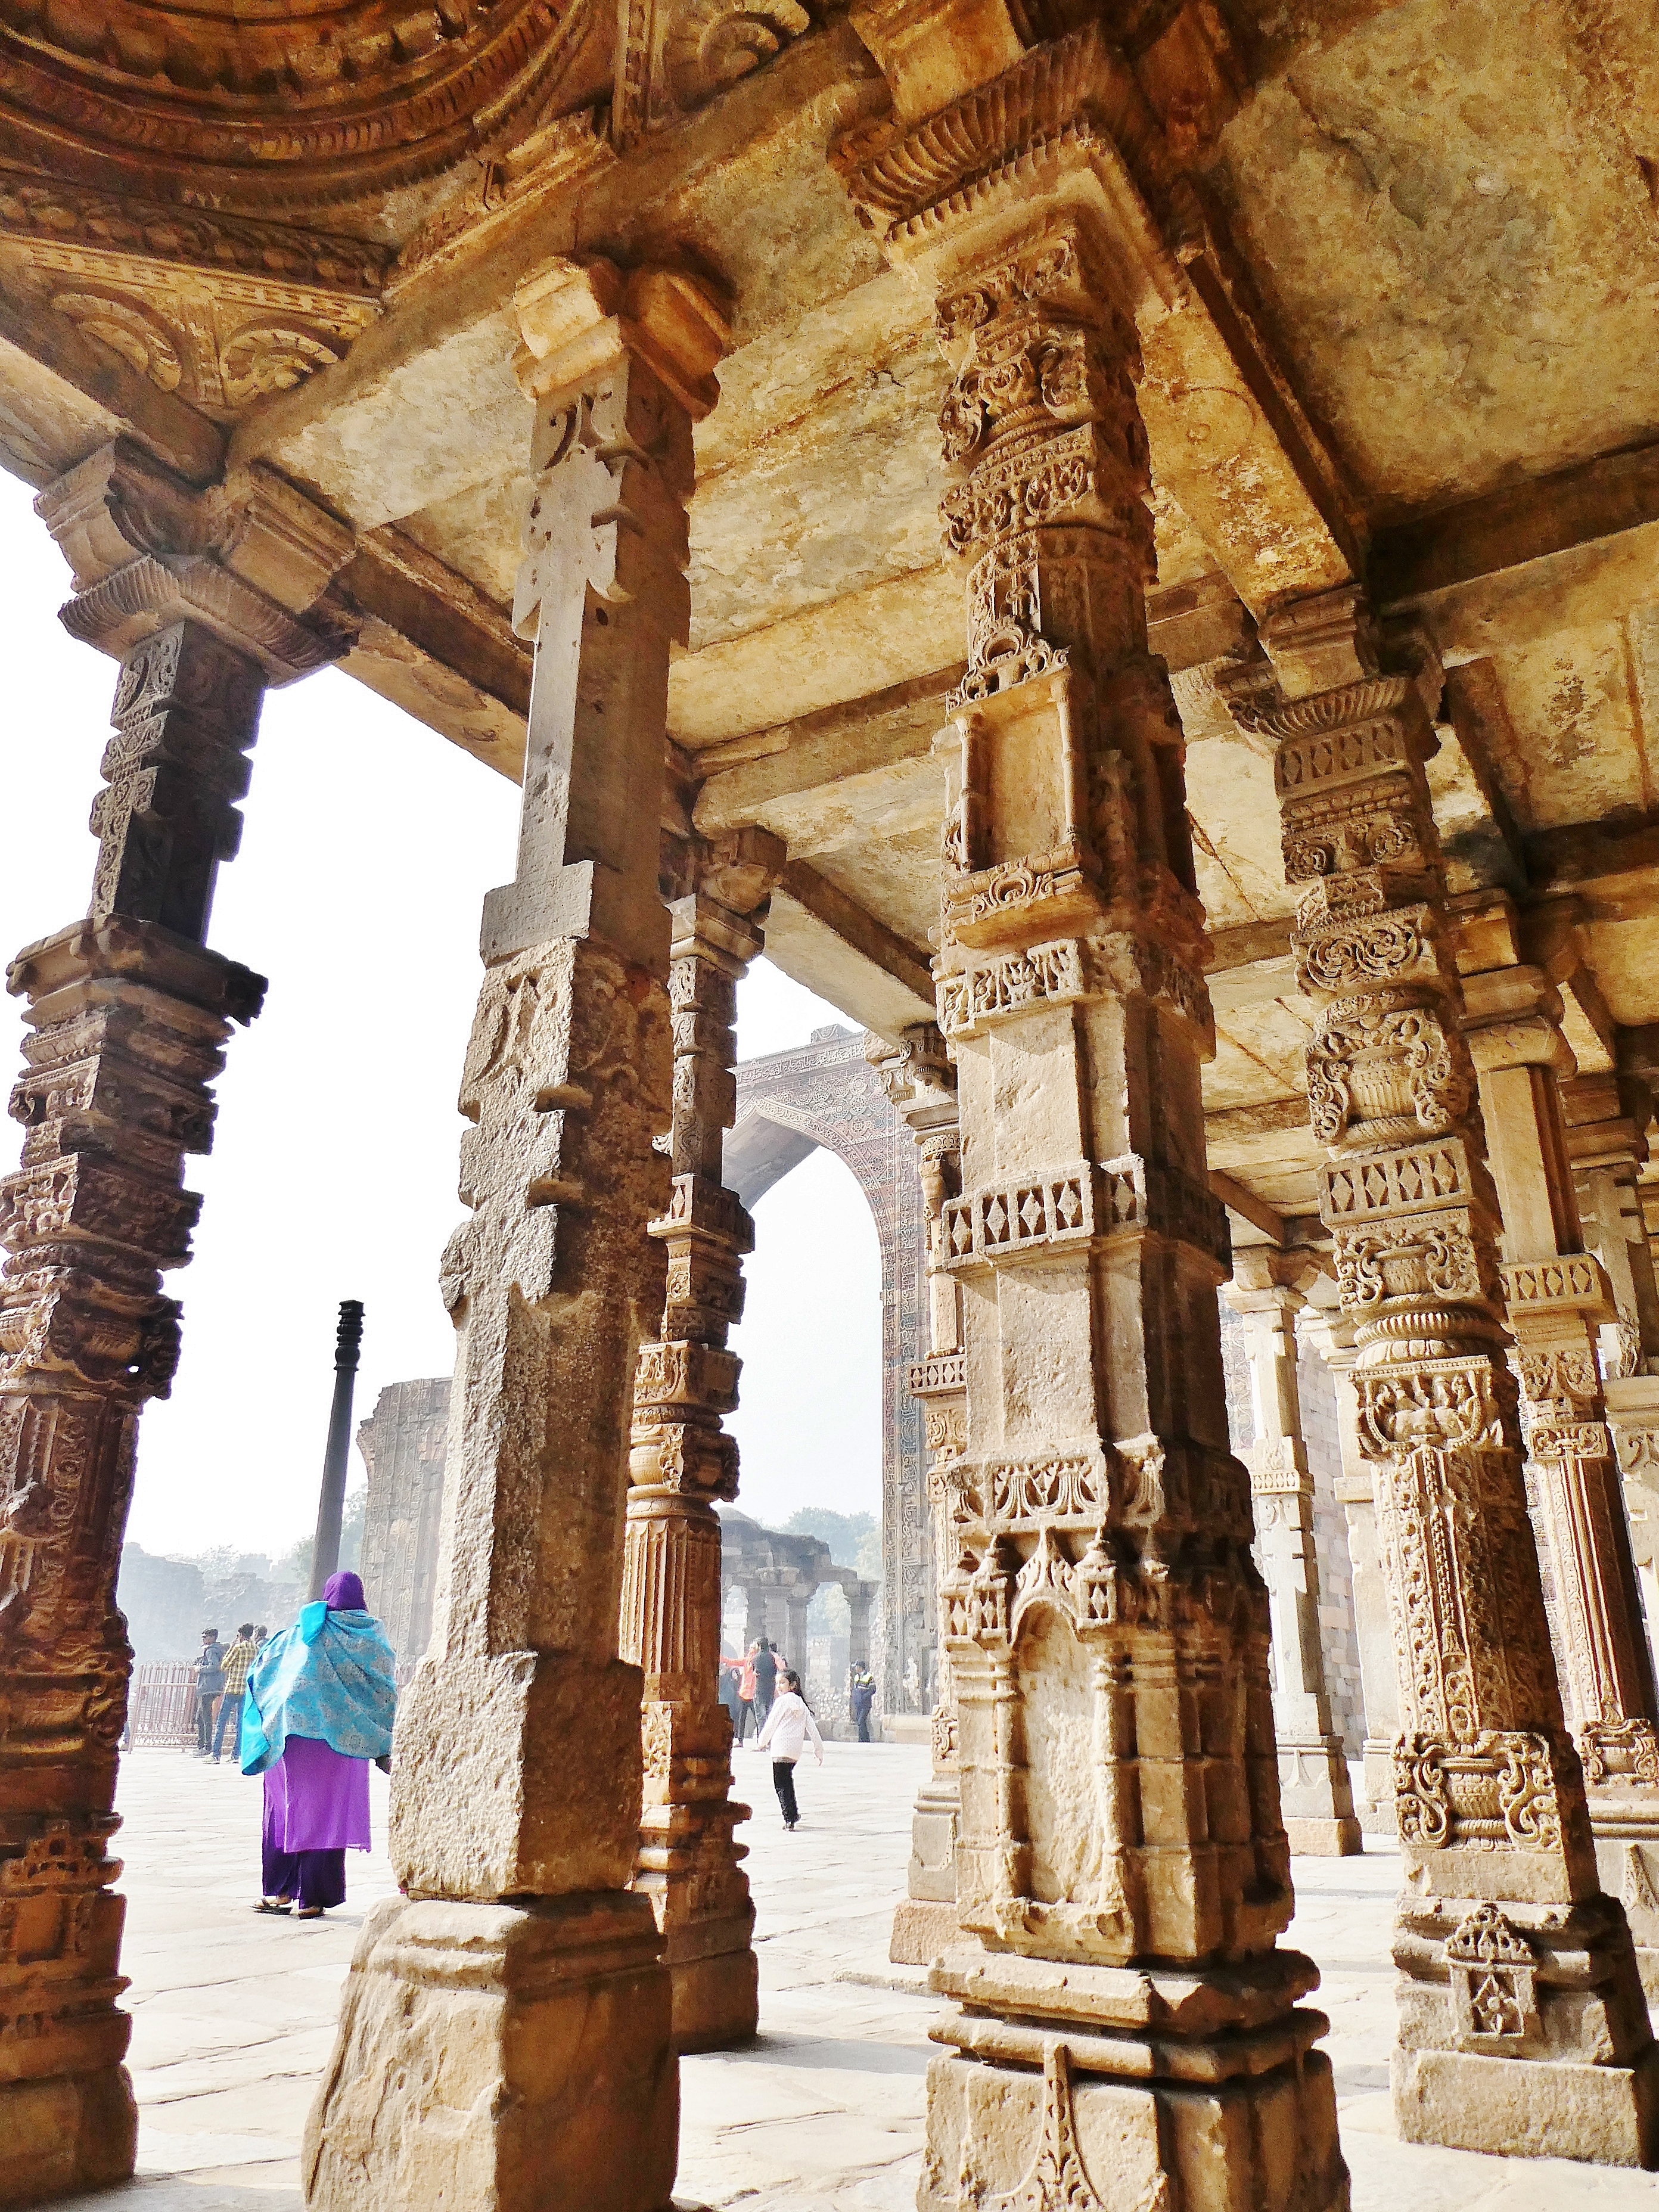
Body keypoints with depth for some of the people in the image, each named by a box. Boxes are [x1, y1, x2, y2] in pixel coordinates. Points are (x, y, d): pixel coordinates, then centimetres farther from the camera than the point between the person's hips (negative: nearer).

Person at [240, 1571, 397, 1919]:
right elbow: (386, 1695, 1)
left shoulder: (298, 1633, 7)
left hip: (293, 1737, 1)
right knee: (327, 1814, 3)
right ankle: (312, 1900, 4)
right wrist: (384, 1750, 4)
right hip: (342, 1743, -1)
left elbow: (260, 1672, 10)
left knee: (287, 1809, 12)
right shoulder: (372, 1640, 3)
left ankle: (279, 1891, 12)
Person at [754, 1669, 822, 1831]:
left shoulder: (783, 1701, -6)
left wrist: (761, 1743, 12)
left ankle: (790, 1819, -9)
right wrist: (820, 1750, 17)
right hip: (796, 1750, 7)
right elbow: (812, 1728, 13)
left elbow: (771, 1725, -2)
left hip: (781, 1748, -7)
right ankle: (794, 1814, 25)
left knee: (781, 1785, -2)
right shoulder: (801, 1704, 13)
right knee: (787, 1781, 23)